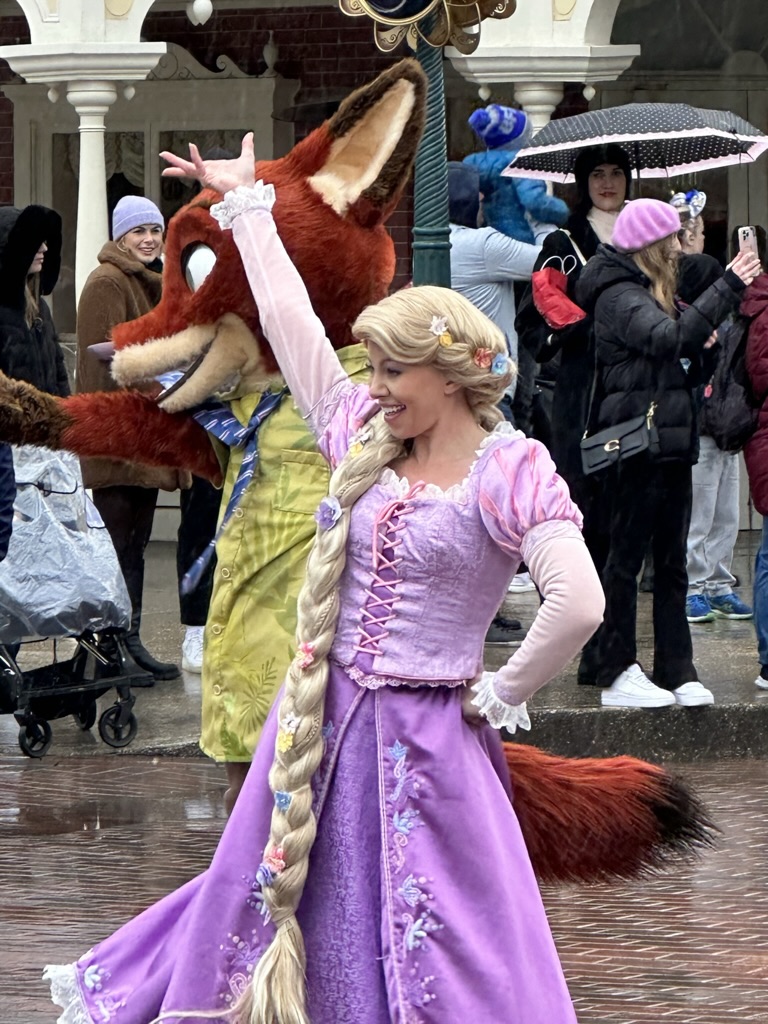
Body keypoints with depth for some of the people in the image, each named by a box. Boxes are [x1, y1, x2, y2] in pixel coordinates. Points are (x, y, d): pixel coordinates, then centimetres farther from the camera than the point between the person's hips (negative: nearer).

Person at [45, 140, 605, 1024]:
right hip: (321, 721, 6)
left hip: (425, 742, -6)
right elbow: (288, 320, 15)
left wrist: (501, 695, -13)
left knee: (444, 952, -2)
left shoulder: (507, 471, -12)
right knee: (267, 903, 18)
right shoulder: (365, 441, 6)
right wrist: (246, 206, 21)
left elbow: (578, 602, -23)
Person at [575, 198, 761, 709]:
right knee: (627, 556, -4)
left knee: (672, 562, 8)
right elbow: (669, 337, -28)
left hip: (670, 444, 9)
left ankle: (677, 671, 10)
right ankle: (618, 675, 0)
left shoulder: (651, 293, 21)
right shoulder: (618, 296, -10)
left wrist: (699, 351, 4)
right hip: (637, 445, -9)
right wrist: (728, 289, -28)